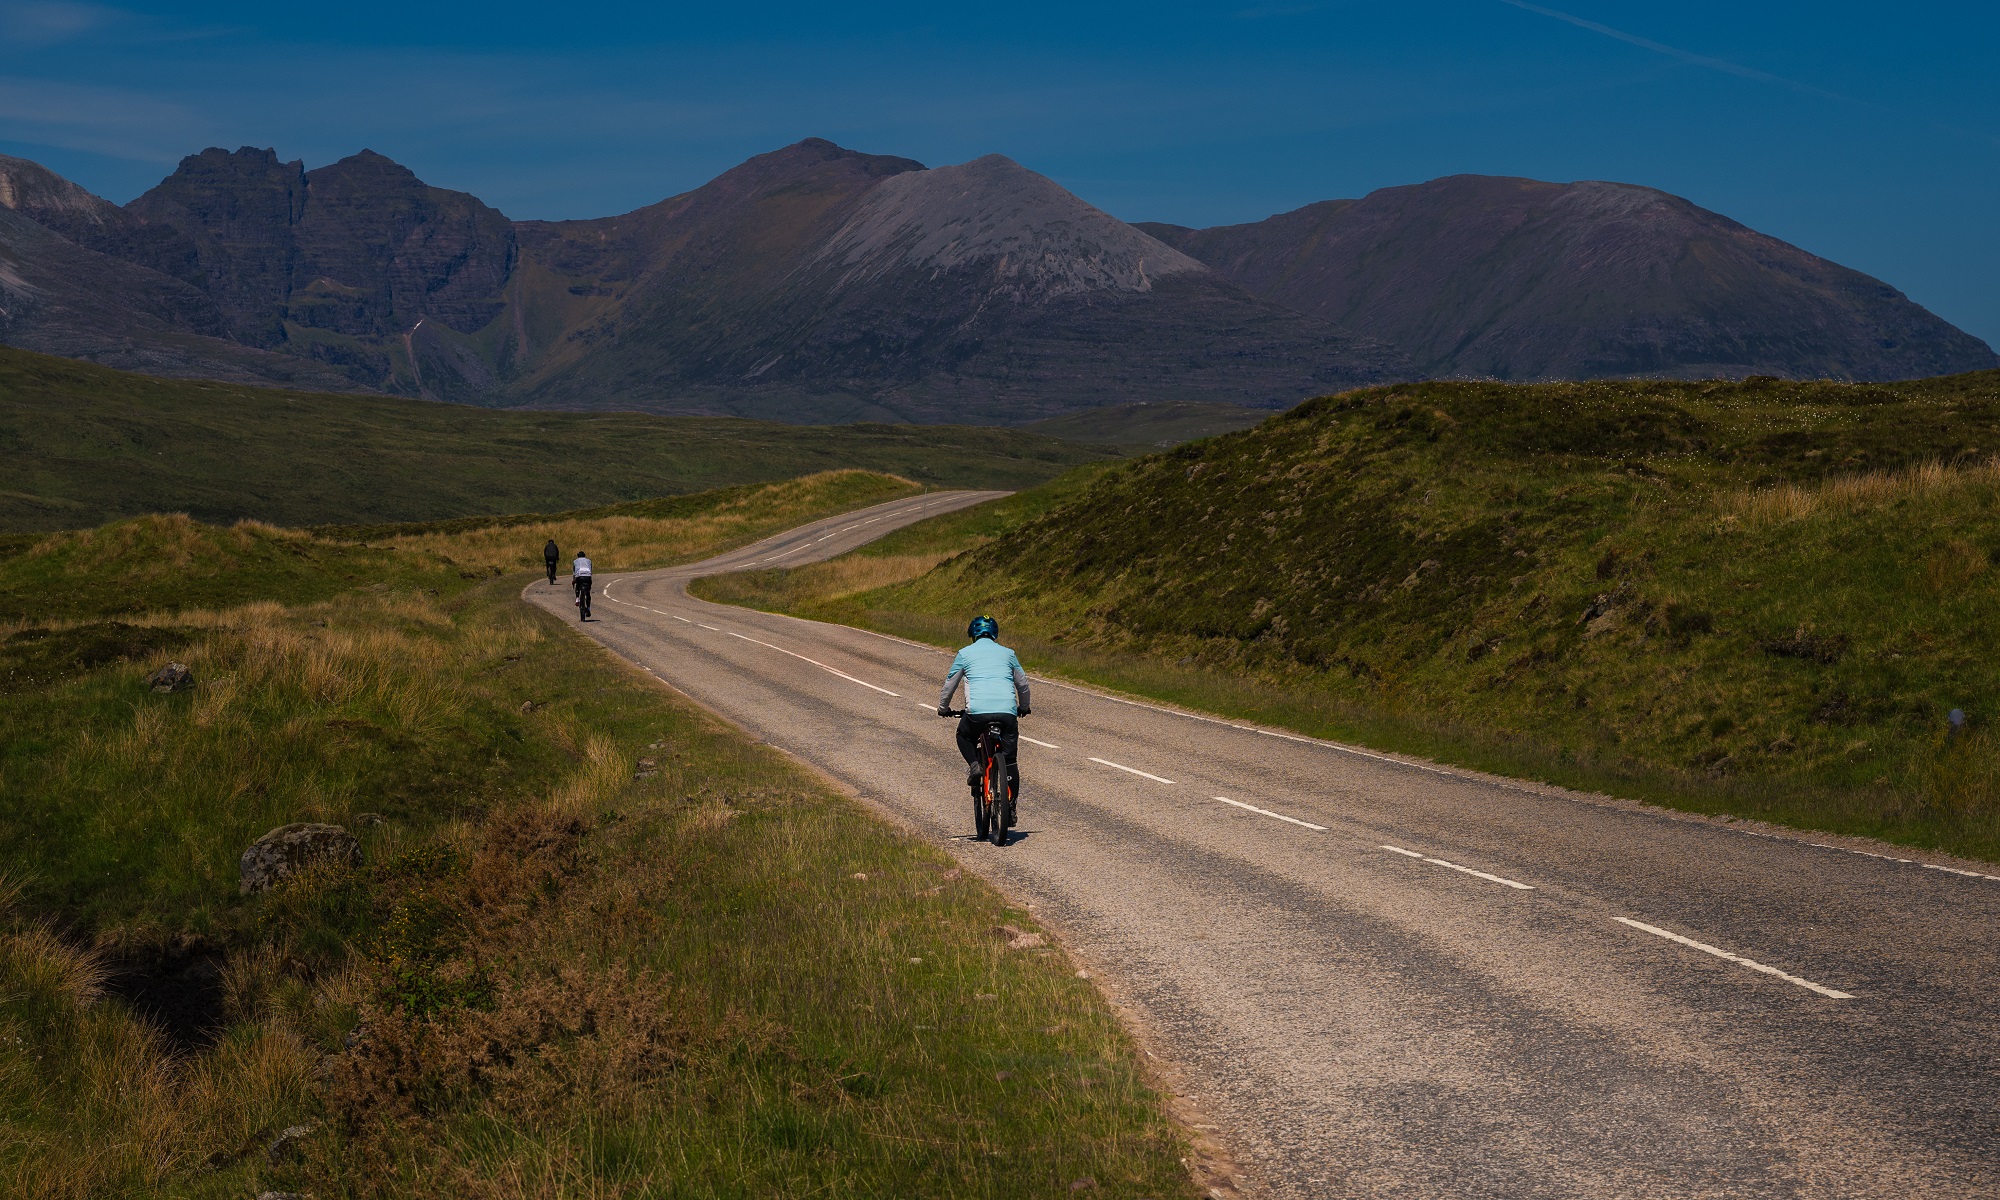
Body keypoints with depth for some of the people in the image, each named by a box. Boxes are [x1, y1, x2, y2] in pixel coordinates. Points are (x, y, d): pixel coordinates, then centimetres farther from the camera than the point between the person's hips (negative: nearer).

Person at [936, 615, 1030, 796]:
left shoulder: (965, 653, 15)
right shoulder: (1007, 653, 20)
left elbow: (949, 685, 22)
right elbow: (1023, 684, 29)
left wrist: (943, 709, 39)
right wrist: (1023, 708, 46)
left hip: (977, 711, -1)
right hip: (1007, 712, 1)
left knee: (964, 737, 29)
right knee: (1010, 761, 10)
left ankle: (974, 765, 3)